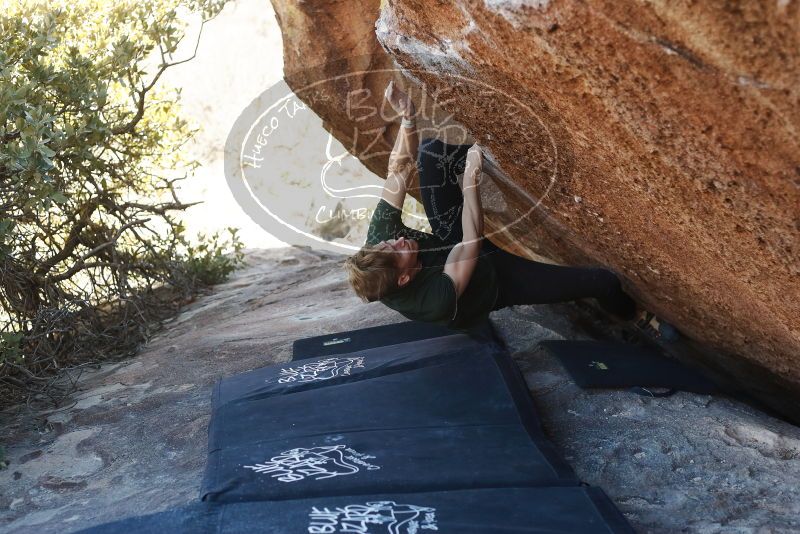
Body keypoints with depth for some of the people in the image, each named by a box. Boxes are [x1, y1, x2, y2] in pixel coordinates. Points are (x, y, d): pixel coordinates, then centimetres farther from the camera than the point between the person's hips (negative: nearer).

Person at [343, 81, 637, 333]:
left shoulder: (377, 238, -31)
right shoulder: (437, 300, -46)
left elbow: (401, 167, -27)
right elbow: (472, 242, -37)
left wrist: (407, 119, -40)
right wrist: (471, 179, -36)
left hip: (447, 241, 5)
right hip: (492, 278, -5)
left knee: (430, 150, -13)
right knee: (603, 280, -7)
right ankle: (622, 312, 31)